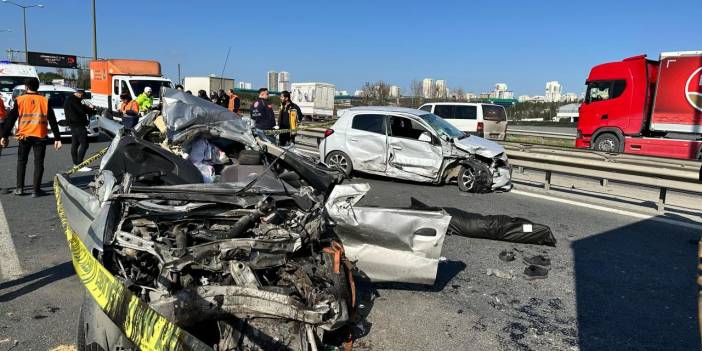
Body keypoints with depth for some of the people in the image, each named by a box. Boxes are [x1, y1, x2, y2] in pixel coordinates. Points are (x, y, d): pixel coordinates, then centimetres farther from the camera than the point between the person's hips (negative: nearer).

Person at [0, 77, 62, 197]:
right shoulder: (45, 101, -1)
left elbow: (10, 119, -2)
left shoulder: (19, 100, -2)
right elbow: (53, 121, -2)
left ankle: (19, 188, 16)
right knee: (38, 163, 5)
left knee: (21, 161, 17)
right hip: (40, 136, 0)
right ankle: (36, 190, 2)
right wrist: (57, 138, 0)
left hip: (24, 136, 1)